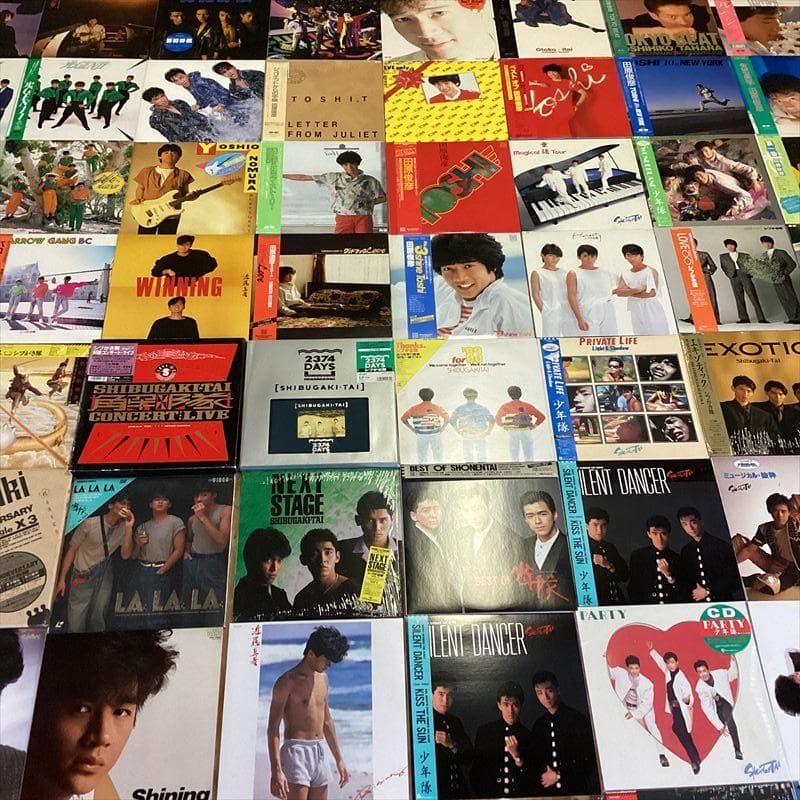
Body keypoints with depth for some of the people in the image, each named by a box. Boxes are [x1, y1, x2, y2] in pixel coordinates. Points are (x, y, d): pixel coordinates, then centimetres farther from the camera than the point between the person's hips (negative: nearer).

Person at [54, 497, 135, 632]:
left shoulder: (123, 527, -1)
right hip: (83, 575, -3)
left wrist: (129, 529, -18)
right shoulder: (90, 523, -11)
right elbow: (71, 550, -5)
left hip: (105, 574, 3)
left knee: (98, 618, 10)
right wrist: (62, 579, -7)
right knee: (76, 622, -5)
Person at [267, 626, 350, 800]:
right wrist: (276, 771, -20)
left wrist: (339, 760, 20)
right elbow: (273, 728, -12)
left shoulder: (322, 678, 12)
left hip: (319, 753, 7)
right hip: (295, 751, -7)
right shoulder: (287, 682, -10)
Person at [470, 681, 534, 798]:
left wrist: (517, 756, -10)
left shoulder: (527, 735, 2)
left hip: (519, 796, 1)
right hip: (489, 794, -1)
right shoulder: (484, 731, 4)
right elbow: (476, 767, 11)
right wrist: (480, 794, 6)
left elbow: (531, 776, 3)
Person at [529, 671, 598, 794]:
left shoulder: (576, 718, -5)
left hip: (577, 789, -4)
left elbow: (588, 758, -7)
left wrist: (559, 776, -6)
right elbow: (535, 761, 16)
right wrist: (541, 777, -3)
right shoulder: (538, 726, 10)